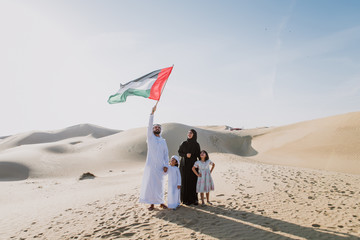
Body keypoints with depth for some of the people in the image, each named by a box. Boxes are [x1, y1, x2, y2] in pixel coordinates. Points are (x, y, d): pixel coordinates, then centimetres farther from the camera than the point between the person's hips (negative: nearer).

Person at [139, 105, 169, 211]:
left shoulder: (163, 141, 13)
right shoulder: (150, 137, 5)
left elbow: (166, 154, 12)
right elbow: (149, 125, -9)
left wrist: (166, 165, -1)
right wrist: (152, 113, -18)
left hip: (160, 166, 2)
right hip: (151, 165, -2)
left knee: (160, 184, 7)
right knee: (149, 183, -2)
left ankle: (161, 202, 19)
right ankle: (152, 204, 7)